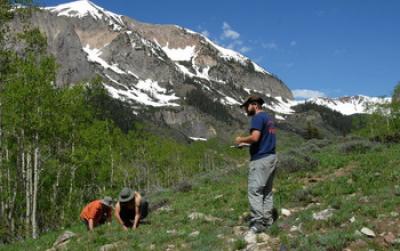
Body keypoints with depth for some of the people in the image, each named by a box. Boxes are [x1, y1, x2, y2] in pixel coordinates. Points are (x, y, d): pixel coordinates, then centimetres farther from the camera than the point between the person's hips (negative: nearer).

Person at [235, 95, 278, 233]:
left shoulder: (258, 117, -10)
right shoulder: (268, 118, 19)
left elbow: (255, 137, -23)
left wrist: (241, 140, -6)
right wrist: (247, 143, 17)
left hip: (260, 159, -10)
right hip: (271, 157, 10)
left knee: (254, 190, -9)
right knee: (266, 191, 13)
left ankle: (258, 223, -11)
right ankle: (267, 220, 15)